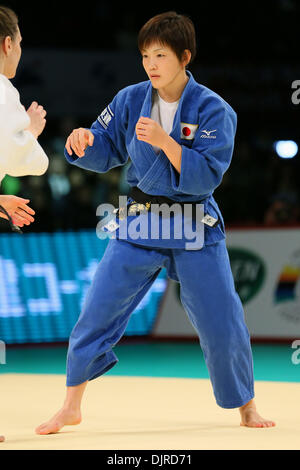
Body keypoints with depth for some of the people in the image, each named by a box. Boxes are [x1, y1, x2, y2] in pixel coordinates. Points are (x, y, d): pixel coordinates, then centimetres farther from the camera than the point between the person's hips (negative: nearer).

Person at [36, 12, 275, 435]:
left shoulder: (213, 110, -12)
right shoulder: (130, 101, -1)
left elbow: (206, 176, -19)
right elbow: (104, 153, 5)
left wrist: (165, 141, -31)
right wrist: (83, 143, -18)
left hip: (195, 229, -2)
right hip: (138, 224, 2)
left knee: (222, 323, 1)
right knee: (97, 311, -3)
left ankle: (245, 405, 24)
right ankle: (71, 408, 10)